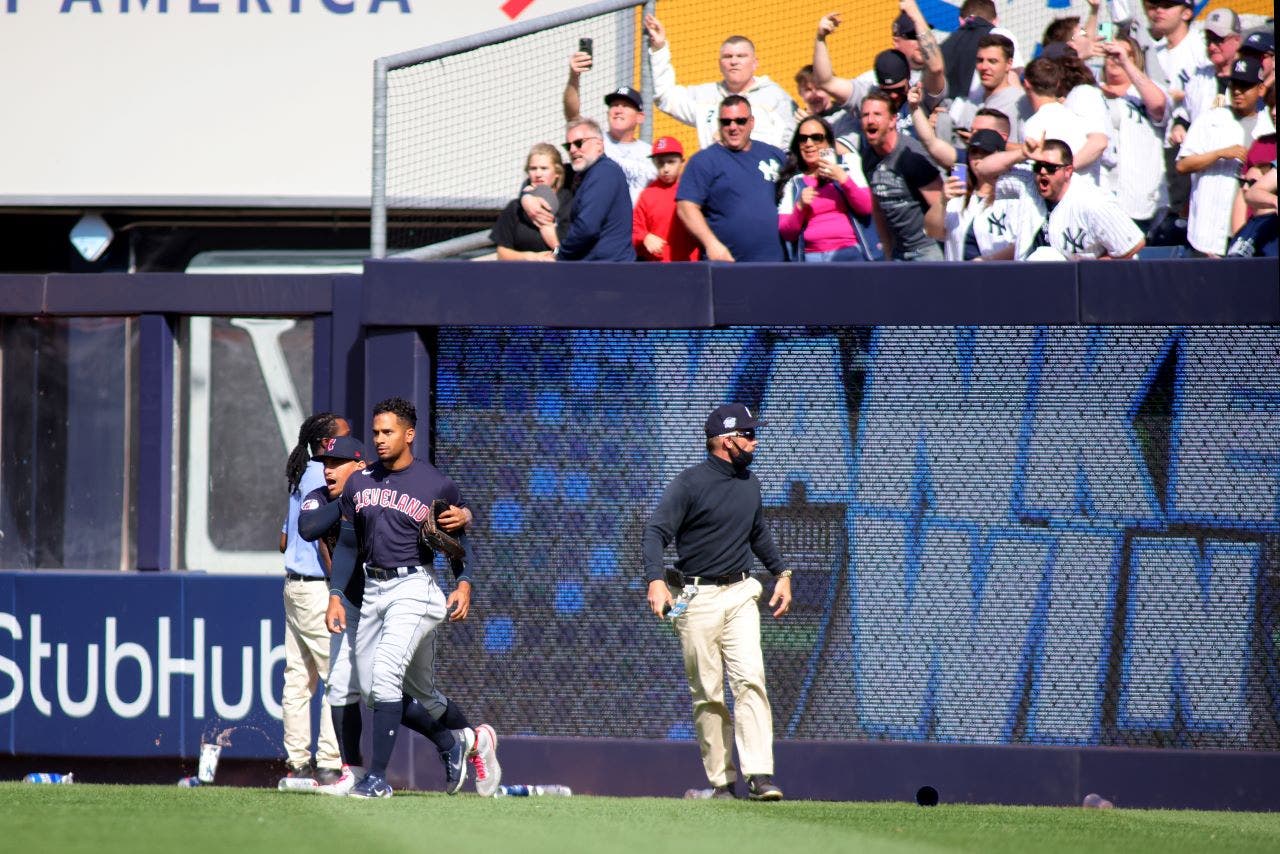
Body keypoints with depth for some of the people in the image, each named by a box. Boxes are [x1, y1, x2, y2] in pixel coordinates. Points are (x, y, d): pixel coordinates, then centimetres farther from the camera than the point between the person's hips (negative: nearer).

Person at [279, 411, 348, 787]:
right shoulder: (325, 478, -13)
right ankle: (329, 765, -12)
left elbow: (284, 541, 21)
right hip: (318, 589, -10)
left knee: (298, 678, 10)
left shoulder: (302, 478, 16)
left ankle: (298, 762, 12)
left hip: (295, 584, 10)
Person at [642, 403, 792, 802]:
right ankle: (721, 781, 6)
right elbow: (655, 531, -17)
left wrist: (781, 574, 21)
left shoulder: (749, 483, 13)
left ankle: (760, 775, -18)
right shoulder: (690, 483, -9)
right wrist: (656, 580, -32)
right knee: (707, 694, -1)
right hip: (698, 600, -4)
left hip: (740, 594, 4)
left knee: (750, 679, -12)